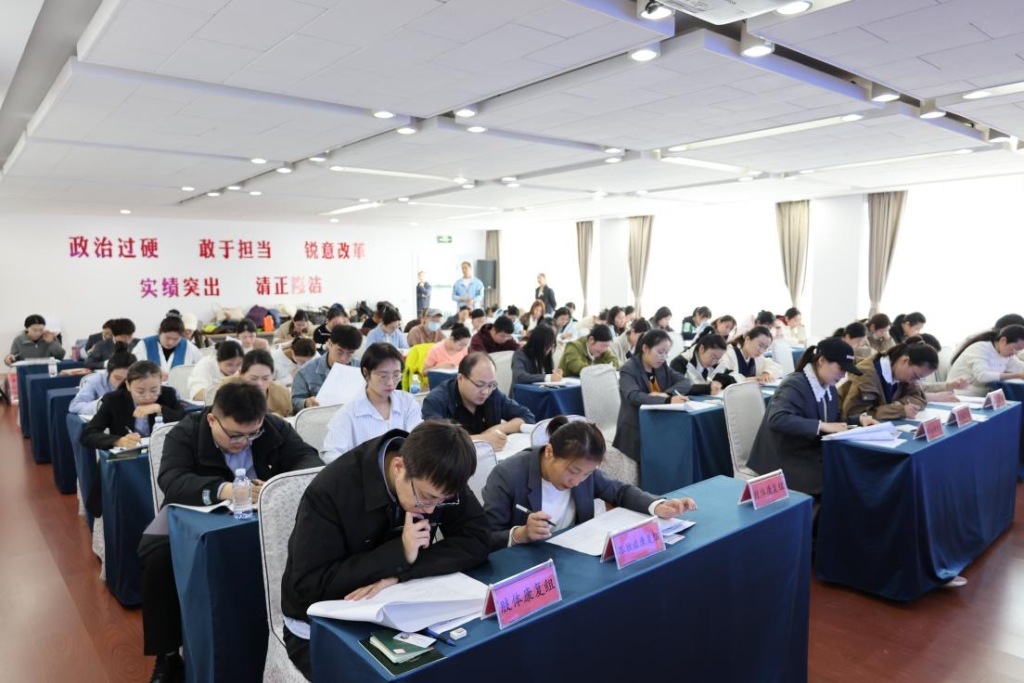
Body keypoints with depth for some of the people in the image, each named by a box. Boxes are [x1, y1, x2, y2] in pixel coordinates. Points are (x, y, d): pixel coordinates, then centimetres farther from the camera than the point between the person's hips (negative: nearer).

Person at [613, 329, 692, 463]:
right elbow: (634, 397, -27)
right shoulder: (628, 370, -10)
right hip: (636, 431, -6)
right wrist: (667, 401, -41)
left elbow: (685, 382, 1)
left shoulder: (661, 366, 11)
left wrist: (667, 394, -19)